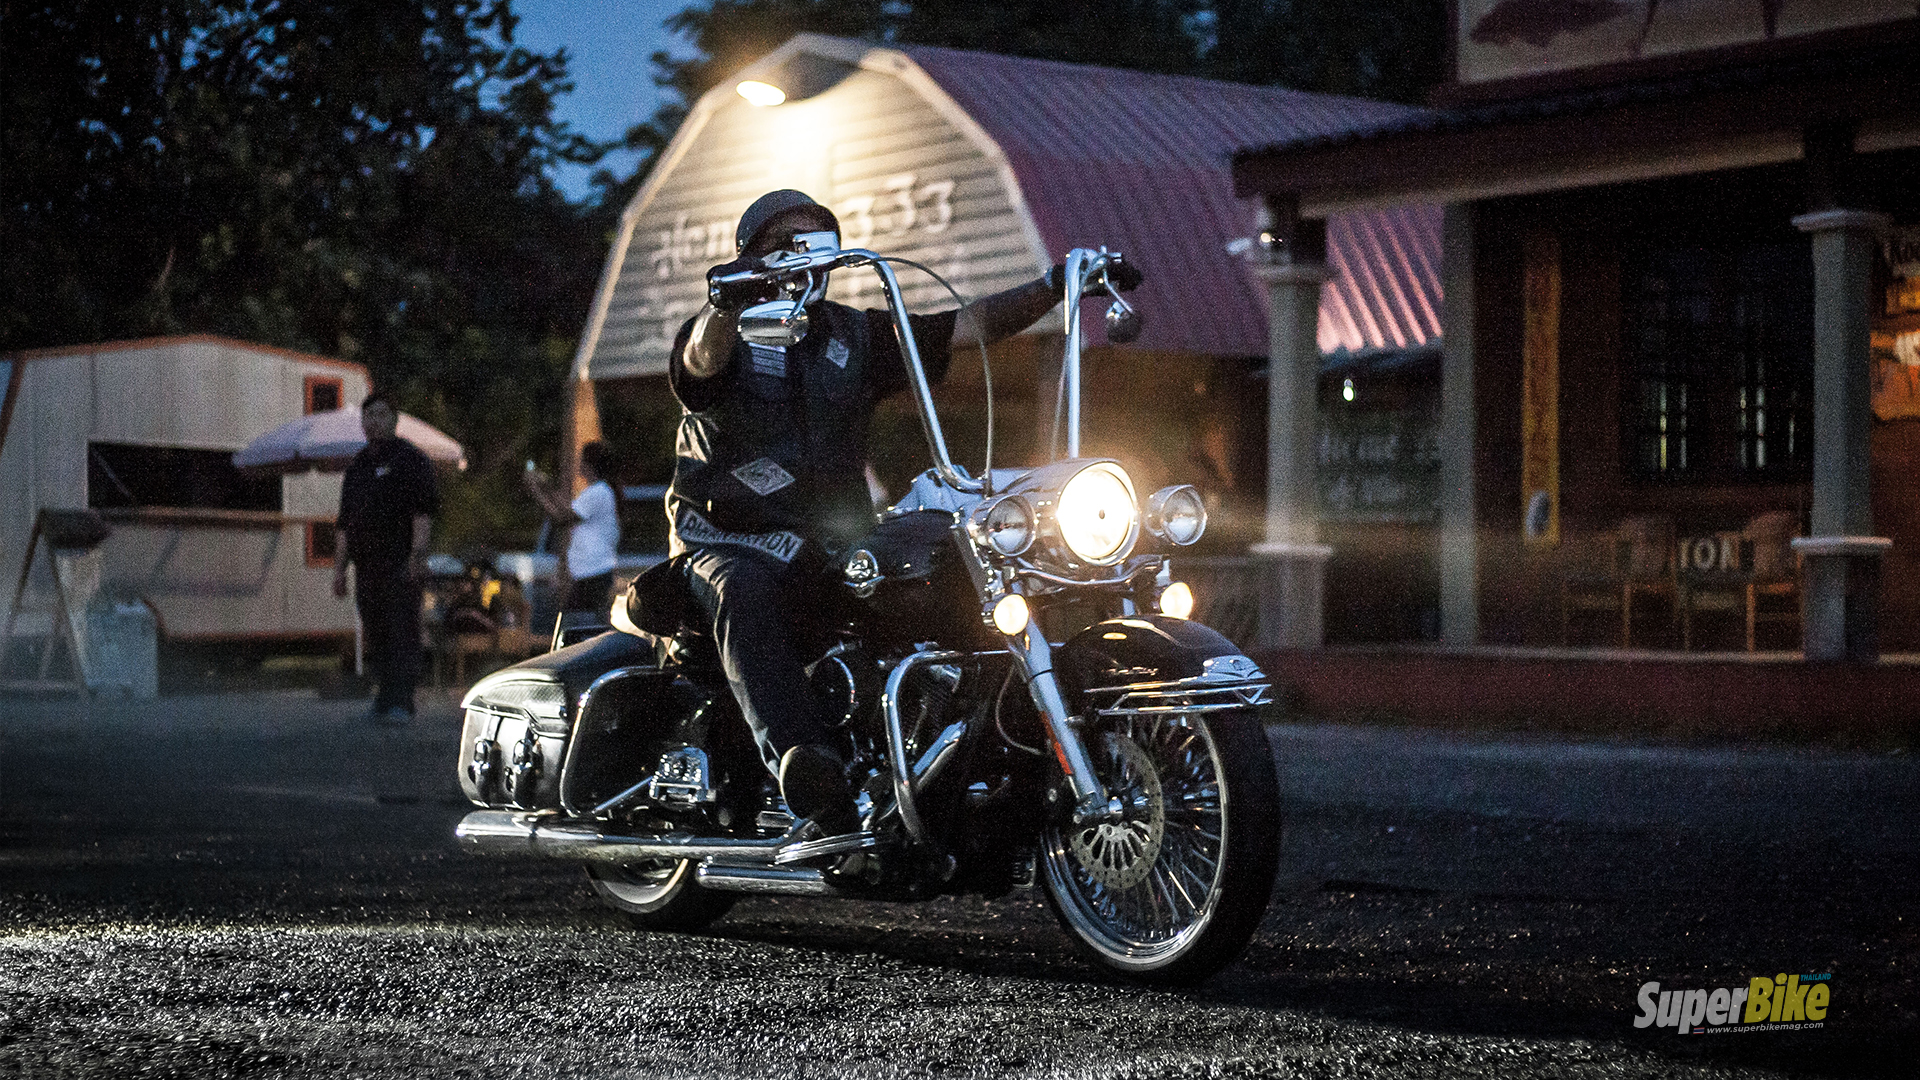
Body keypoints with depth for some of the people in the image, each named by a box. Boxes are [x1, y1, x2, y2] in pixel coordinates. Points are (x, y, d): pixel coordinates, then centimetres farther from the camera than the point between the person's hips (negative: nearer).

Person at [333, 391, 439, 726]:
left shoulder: (409, 458, -1)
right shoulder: (358, 466, 20)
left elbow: (425, 507, -10)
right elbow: (346, 522, 24)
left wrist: (417, 554, -19)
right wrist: (340, 568, 18)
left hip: (400, 563, -7)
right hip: (366, 566, 7)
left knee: (402, 630, -11)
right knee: (376, 635, 6)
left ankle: (401, 702, -16)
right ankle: (386, 697, 11)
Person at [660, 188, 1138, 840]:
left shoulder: (857, 337, 17)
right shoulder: (726, 332, 2)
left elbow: (971, 325, 9)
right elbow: (701, 360, -24)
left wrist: (1060, 282, -4)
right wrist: (728, 301, -47)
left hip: (835, 543, 5)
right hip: (730, 541, -5)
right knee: (746, 595, -39)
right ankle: (812, 784, -55)